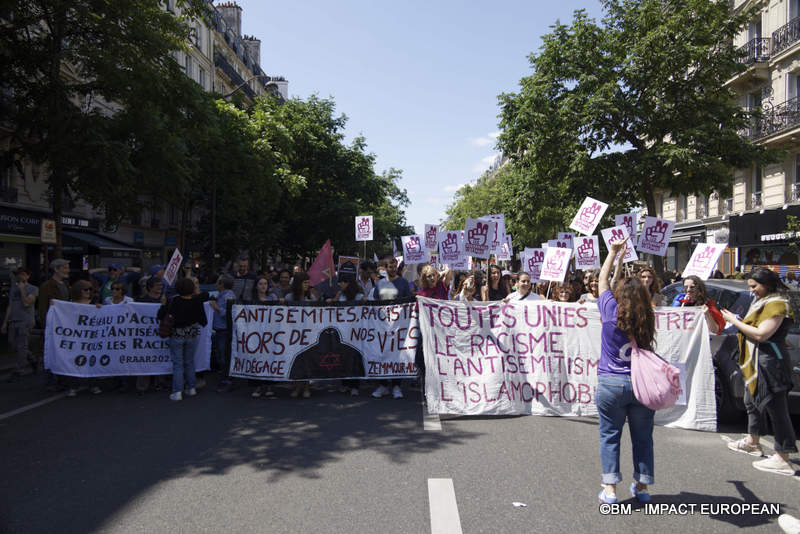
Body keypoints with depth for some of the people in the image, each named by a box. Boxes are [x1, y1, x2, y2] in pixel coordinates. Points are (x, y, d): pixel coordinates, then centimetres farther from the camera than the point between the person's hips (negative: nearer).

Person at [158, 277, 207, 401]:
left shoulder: (173, 301, -14)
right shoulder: (197, 302, -11)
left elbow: (160, 316, -8)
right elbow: (204, 322, -7)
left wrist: (164, 304, 8)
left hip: (176, 335, -2)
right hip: (192, 335, 2)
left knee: (177, 363, 4)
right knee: (189, 362, 16)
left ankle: (177, 392, 3)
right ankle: (191, 388, 22)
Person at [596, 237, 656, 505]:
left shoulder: (611, 311, -9)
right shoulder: (648, 319, -4)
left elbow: (602, 280, 4)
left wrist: (612, 252, 15)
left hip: (611, 383, -2)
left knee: (610, 435, 8)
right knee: (642, 436, 14)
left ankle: (610, 489, 9)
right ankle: (642, 486, 24)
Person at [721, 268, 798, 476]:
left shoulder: (777, 304, -14)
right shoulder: (762, 302, 17)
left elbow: (761, 334, -22)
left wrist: (735, 321, -14)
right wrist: (737, 321, 3)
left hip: (770, 362, -11)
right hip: (756, 361, 11)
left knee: (776, 408, -8)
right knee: (752, 400, 22)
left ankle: (782, 459, -4)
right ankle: (752, 442, 38)